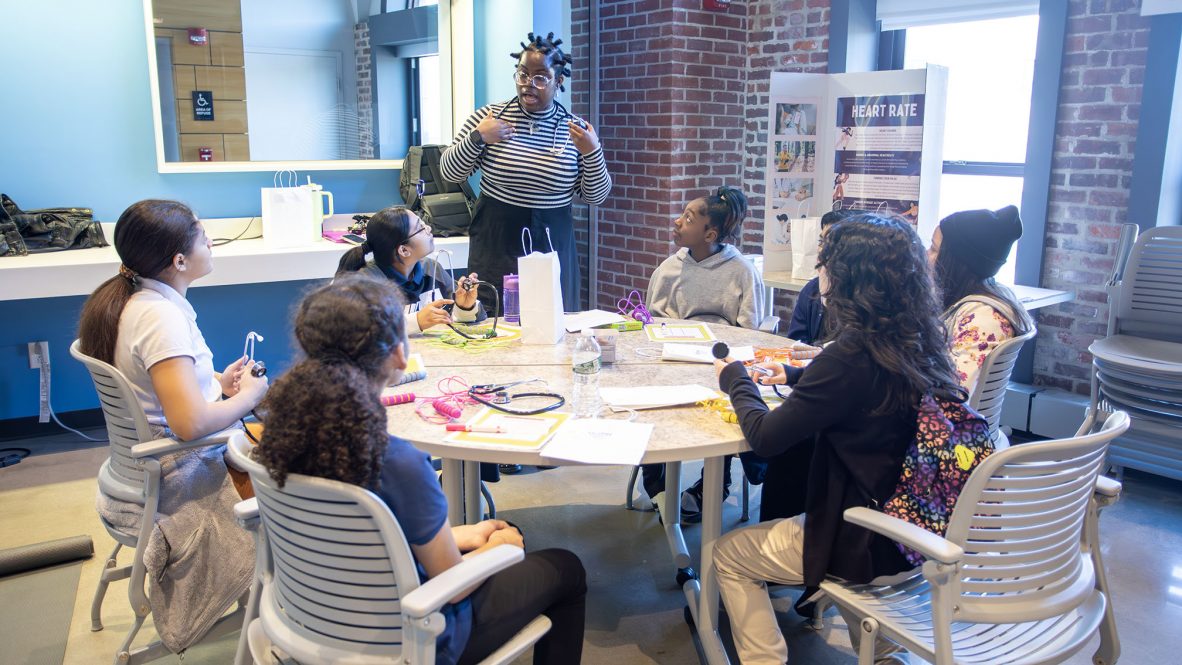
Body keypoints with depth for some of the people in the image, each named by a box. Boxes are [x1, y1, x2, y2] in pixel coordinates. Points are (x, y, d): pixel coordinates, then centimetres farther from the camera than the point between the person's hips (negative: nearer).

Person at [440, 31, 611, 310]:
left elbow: (596, 196, 2)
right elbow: (449, 172, 1)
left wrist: (593, 152, -13)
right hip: (496, 243, -1)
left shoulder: (576, 129, 0)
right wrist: (477, 138, -13)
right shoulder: (490, 116, -2)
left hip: (552, 245, 1)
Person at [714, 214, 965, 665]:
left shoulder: (853, 355, -28)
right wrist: (796, 377, 13)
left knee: (727, 553, 12)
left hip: (867, 547, -8)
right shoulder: (920, 343, -4)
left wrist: (736, 380, -4)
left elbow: (764, 438, -20)